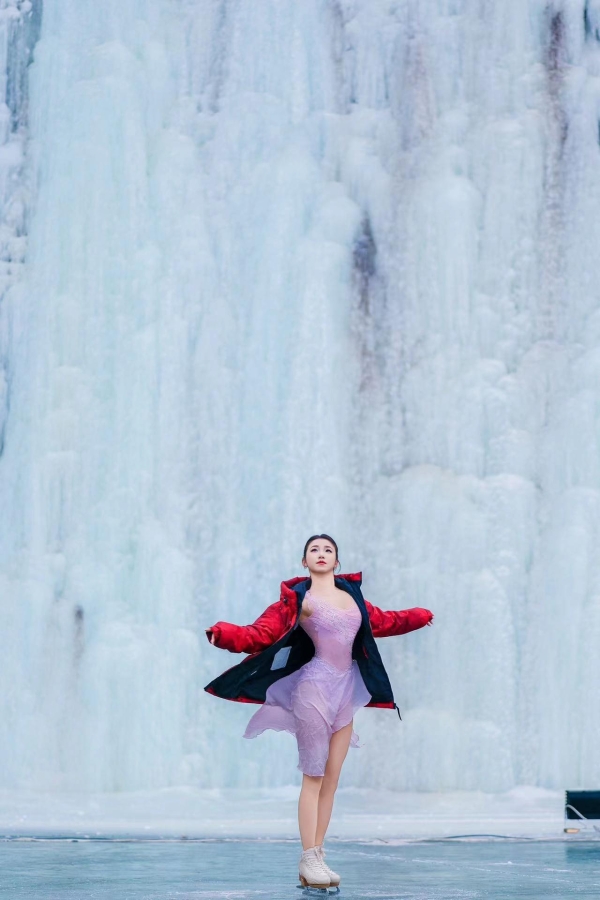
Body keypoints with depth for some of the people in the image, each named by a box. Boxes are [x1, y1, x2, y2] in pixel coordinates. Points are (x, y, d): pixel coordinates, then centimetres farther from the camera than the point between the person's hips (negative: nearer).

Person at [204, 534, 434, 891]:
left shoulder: (352, 596, 13)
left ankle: (318, 857, 9)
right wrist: (225, 633, -30)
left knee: (332, 778, 5)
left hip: (346, 690, 6)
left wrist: (419, 616, 44)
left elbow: (383, 620, 31)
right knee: (314, 775, -6)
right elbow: (261, 633, -12)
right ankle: (308, 861, -2)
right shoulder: (298, 598, -4)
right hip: (315, 687, -6)